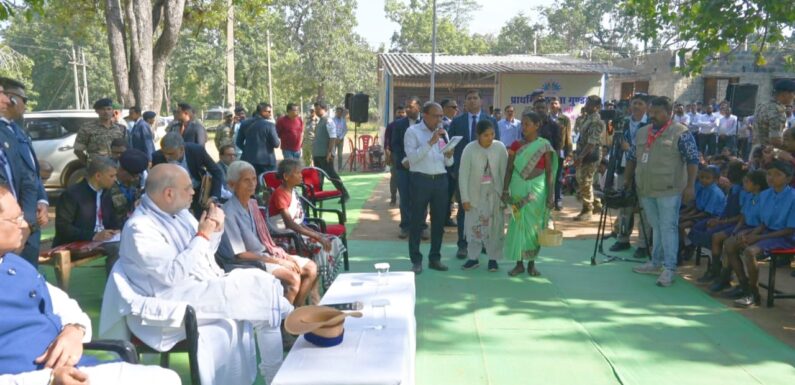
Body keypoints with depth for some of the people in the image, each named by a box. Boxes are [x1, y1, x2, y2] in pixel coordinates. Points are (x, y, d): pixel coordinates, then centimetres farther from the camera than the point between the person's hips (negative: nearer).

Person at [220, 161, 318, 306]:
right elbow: (240, 254, -18)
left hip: (267, 253, 8)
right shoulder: (230, 212, -18)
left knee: (311, 268, 1)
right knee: (293, 278, -26)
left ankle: (297, 309, 12)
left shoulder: (253, 204, 7)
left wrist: (284, 256, -2)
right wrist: (276, 261, -17)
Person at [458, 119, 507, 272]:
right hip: (475, 193, 0)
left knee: (494, 225, 7)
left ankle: (493, 258, 19)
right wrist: (465, 198, -10)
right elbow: (463, 175, -9)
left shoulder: (500, 147, -11)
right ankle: (473, 258, 17)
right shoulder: (469, 149, -13)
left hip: (494, 193, 1)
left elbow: (505, 171, -5)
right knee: (473, 225, 6)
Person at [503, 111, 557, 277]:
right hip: (518, 189, 1)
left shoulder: (544, 146, -2)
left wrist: (551, 195, -7)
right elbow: (509, 169, 3)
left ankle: (531, 263, 17)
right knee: (518, 223, 3)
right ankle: (519, 263, 12)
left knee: (535, 225, 5)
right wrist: (505, 191, -5)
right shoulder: (516, 145, 3)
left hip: (537, 190, -1)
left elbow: (549, 172, -2)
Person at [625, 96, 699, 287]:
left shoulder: (680, 132, -8)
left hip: (669, 191, -6)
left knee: (668, 228, -4)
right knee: (656, 227, 15)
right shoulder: (642, 132, 12)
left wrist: (690, 186, -16)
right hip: (646, 190, 6)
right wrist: (628, 179, 18)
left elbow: (693, 160, -11)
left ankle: (669, 268, 1)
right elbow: (632, 157, 20)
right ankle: (656, 263, 24)